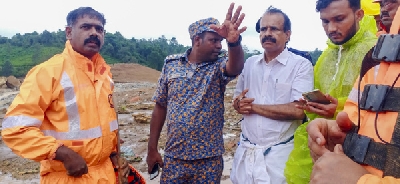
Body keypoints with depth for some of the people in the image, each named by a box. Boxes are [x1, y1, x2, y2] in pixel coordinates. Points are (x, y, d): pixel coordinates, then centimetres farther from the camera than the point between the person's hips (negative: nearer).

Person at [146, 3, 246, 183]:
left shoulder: (218, 67, -5)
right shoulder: (171, 64, -1)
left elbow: (235, 67, -29)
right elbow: (160, 107, 4)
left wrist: (233, 42, -50)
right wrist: (152, 149, 4)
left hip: (209, 160, 0)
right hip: (173, 158, 1)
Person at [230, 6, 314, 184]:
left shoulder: (301, 65, -8)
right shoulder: (249, 63, 7)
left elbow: (298, 110, -19)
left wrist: (253, 106, -13)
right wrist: (239, 104, -9)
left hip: (279, 153, -4)